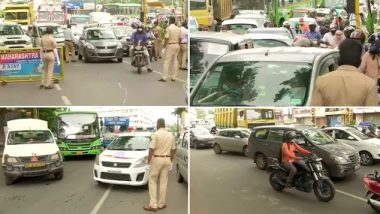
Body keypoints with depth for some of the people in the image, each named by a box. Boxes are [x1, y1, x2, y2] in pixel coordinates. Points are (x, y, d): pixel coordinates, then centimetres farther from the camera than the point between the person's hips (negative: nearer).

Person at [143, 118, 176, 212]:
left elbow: (151, 149, -15)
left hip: (156, 159, -5)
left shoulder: (156, 134, -12)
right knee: (163, 182, 10)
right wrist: (171, 161, 20)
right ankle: (161, 204, 15)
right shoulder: (171, 135, 7)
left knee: (152, 181, 2)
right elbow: (173, 150, 11)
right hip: (167, 160, 5)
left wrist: (148, 162, -9)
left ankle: (153, 205, -1)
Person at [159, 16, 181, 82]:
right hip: (177, 45, 6)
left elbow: (167, 38, -16)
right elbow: (180, 38, 10)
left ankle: (164, 77, -5)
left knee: (166, 61, -4)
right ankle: (174, 77, 11)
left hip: (170, 45, -6)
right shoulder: (178, 29, 7)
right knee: (175, 61, 9)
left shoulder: (169, 28, -12)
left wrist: (164, 45, -6)